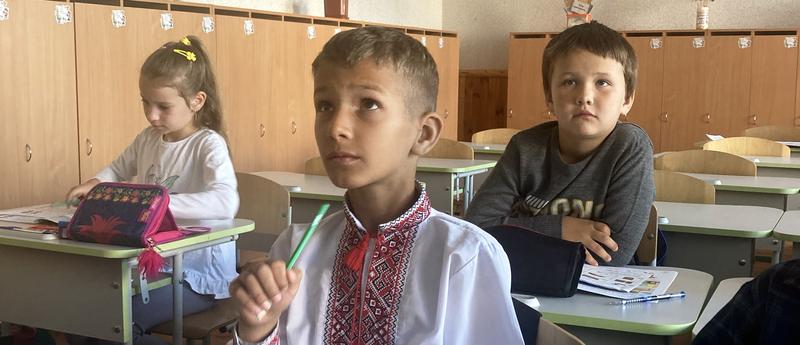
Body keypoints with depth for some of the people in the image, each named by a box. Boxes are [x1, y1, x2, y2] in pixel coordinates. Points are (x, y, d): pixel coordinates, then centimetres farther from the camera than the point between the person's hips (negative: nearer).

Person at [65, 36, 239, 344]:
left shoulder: (208, 145, -16)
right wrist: (95, 183, 4)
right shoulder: (148, 139, 6)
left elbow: (226, 203, -35)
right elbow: (119, 169, 27)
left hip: (199, 272, -7)